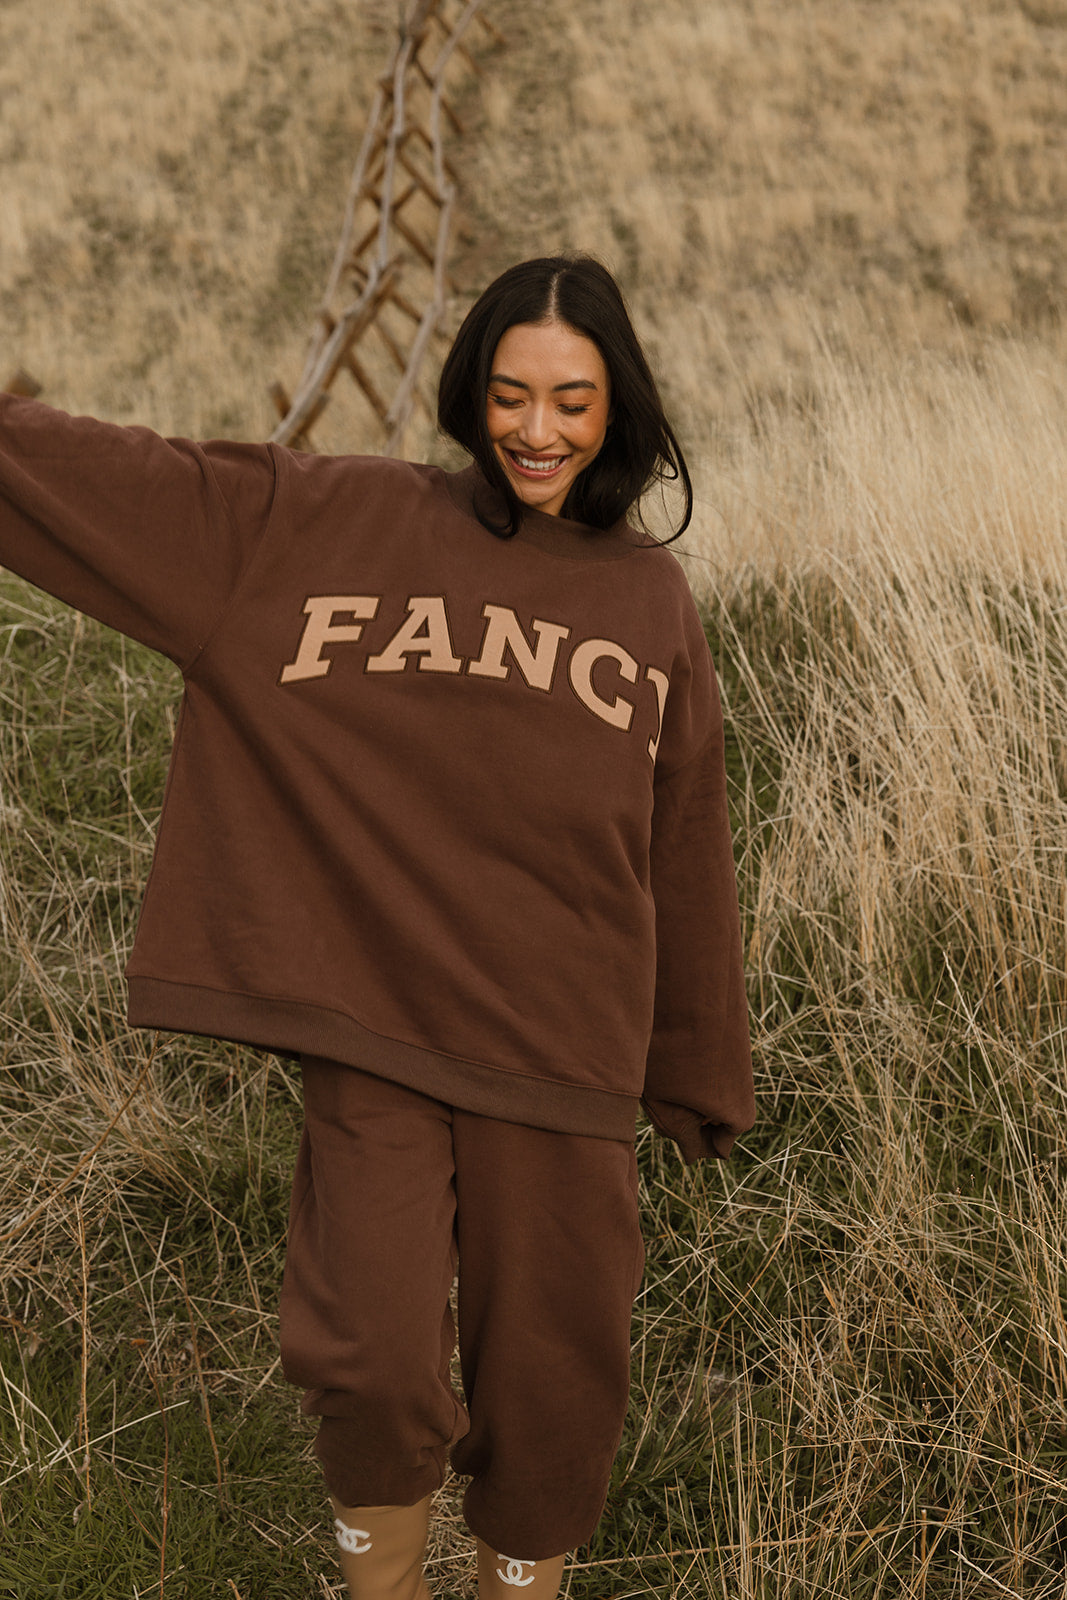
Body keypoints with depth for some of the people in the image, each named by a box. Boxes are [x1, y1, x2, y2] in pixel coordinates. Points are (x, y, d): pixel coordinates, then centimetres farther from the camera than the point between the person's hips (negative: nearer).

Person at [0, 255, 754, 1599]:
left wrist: (697, 1075, 14)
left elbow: (683, 850, 10)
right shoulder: (337, 523, 0)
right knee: (372, 1359, -6)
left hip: (560, 1048, 2)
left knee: (554, 1364, 10)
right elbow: (125, 484, -2)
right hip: (373, 1029, -1)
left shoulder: (653, 603, 5)